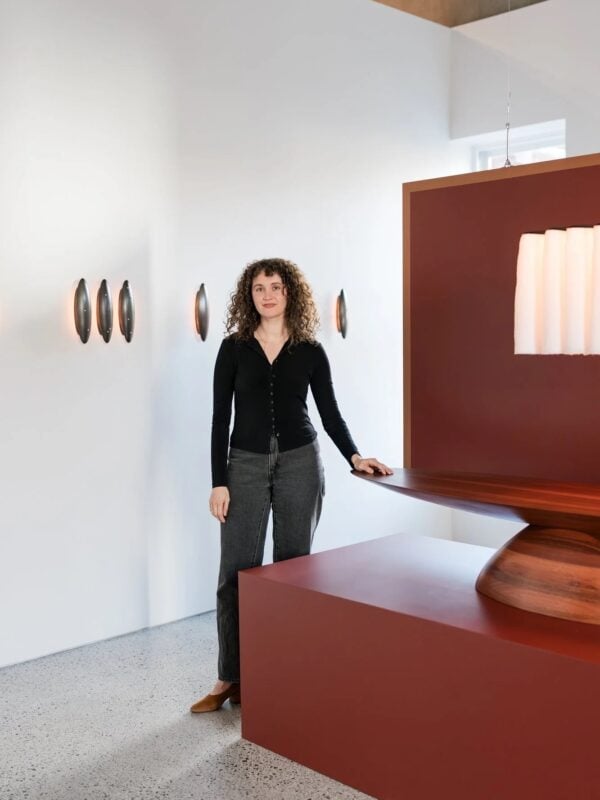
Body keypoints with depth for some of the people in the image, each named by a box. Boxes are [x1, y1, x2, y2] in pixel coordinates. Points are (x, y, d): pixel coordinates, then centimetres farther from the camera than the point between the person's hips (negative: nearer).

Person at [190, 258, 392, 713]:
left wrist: (354, 456, -8)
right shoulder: (234, 348, 2)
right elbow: (221, 418, 1)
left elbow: (330, 412, 7)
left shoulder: (310, 351, 4)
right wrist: (219, 482, -4)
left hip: (300, 464, 1)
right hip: (246, 465, 0)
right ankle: (230, 679, 9)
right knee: (237, 572, -2)